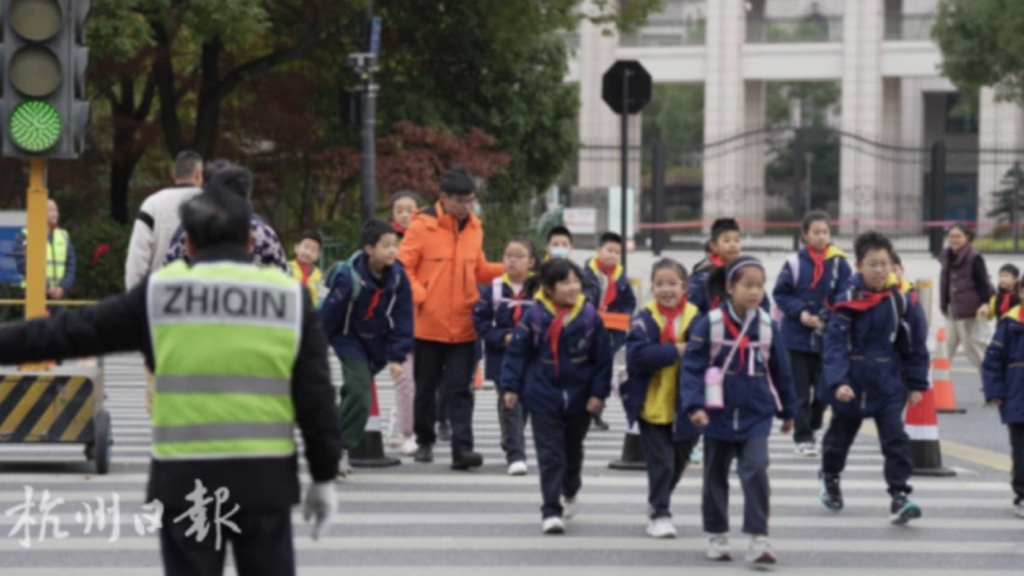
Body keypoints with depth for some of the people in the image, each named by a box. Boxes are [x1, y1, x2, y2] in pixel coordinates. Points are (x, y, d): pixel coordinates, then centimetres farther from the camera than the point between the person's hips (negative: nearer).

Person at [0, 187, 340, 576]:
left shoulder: (160, 294, 0)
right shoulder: (289, 297, 2)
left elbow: (74, 332, 5)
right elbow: (316, 398, 2)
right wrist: (324, 477, 9)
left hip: (186, 482, -1)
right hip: (266, 479, 1)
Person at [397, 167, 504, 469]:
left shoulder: (474, 227, 8)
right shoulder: (423, 226, -7)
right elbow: (403, 266, -6)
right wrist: (419, 297, -17)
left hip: (463, 327, 3)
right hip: (428, 324, -3)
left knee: (460, 390, -3)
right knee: (426, 387, 11)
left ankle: (462, 448, -9)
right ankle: (424, 441, 27)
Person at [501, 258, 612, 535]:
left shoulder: (589, 316, -7)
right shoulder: (535, 315, -10)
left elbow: (603, 357, -2)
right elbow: (517, 353, -4)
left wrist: (599, 392, -5)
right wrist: (511, 386, -7)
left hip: (579, 399, 2)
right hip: (544, 398, -2)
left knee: (573, 451, 21)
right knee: (550, 456, -5)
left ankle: (570, 492, 45)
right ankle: (551, 511, -2)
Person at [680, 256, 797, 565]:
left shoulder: (768, 327, -3)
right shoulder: (709, 325, -12)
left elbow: (781, 371, 7)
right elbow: (692, 366, -12)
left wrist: (787, 411, 15)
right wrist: (694, 406, -23)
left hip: (756, 417, 1)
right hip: (719, 417, -1)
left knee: (756, 472, -13)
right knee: (716, 477, 13)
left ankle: (758, 539, -10)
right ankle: (717, 536, 28)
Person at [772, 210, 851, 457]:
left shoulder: (839, 263, -2)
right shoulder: (794, 263, -4)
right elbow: (781, 294, 0)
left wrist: (828, 317, -16)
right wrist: (800, 312, -14)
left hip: (828, 337, 1)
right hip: (798, 336, -1)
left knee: (824, 387, 10)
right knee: (801, 390, -1)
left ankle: (812, 426, 30)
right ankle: (803, 437, 5)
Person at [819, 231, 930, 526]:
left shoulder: (902, 302, -5)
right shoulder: (848, 302, -12)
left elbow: (916, 346, 3)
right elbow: (835, 344, -16)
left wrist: (917, 384, 4)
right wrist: (838, 382, -27)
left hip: (888, 384, 0)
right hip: (851, 385, 0)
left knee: (895, 439, -11)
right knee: (840, 433, 20)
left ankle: (900, 496, -10)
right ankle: (830, 477, 46)